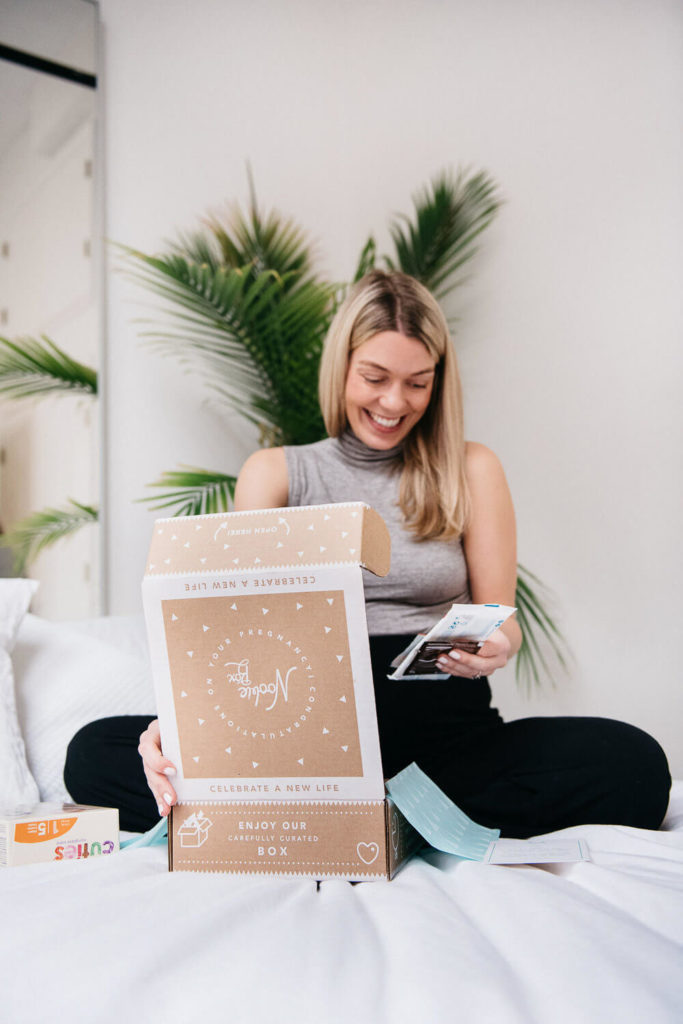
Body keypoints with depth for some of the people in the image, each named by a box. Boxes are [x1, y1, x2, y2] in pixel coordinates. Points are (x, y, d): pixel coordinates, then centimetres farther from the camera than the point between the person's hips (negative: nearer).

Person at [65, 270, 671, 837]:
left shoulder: (472, 471, 10)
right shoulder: (275, 474, 11)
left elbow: (500, 617, 9)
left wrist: (496, 646, -17)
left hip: (442, 722, 0)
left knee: (636, 767, -27)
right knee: (94, 755, -19)